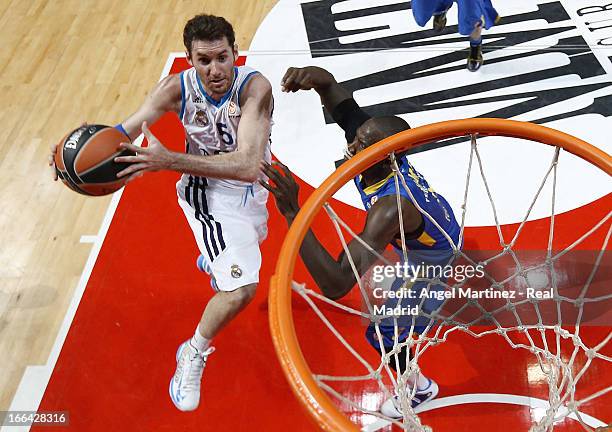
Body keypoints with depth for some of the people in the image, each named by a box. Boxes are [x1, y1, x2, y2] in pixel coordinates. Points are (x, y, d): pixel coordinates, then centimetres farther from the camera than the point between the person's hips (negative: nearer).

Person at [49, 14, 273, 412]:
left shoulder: (255, 87, -33)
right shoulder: (177, 88, -25)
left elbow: (247, 166, -44)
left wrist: (169, 160, -54)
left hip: (250, 185, 3)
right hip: (207, 189, -3)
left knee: (250, 241, 37)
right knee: (241, 288, -21)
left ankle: (212, 260, 74)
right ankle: (192, 356, 7)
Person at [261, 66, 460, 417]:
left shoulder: (391, 207, -51)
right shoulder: (382, 145, -31)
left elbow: (336, 286, -57)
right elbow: (330, 83, -24)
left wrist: (292, 211, -64)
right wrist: (311, 76, -49)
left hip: (433, 256, -7)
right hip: (440, 220, 8)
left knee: (383, 333, 0)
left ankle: (419, 388, 34)